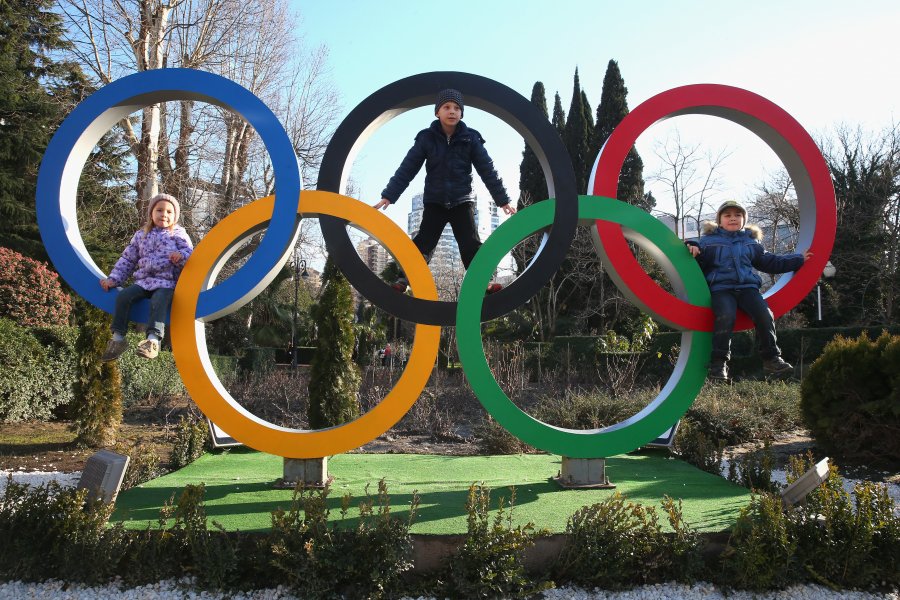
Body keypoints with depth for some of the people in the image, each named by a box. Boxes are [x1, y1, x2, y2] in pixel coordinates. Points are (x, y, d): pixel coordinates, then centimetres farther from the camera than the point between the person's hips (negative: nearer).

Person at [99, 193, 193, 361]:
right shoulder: (141, 235, 18)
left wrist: (181, 256, -26)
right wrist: (114, 278, 11)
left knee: (159, 300, -35)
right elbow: (127, 259, 20)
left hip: (167, 283, -4)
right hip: (143, 281, 4)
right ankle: (118, 338, -13)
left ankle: (153, 339, -44)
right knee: (123, 296, -20)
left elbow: (190, 253, -2)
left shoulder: (178, 234, 8)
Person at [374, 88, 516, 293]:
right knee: (423, 242, -7)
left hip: (462, 200, 1)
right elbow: (407, 168, -7)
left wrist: (502, 199, -6)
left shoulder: (470, 138, -5)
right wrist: (389, 195, -13)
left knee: (471, 244, -5)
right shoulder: (426, 138, -6)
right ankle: (402, 281, -3)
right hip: (434, 201, 0)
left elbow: (487, 169, -3)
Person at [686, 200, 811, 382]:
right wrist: (693, 250, -18)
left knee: (765, 315, -20)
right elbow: (698, 263, 4)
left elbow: (770, 262, 29)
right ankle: (719, 363, -24)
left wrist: (799, 259, 27)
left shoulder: (751, 242, 23)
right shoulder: (708, 240, 11)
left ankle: (771, 359, -4)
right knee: (726, 317, -31)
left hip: (747, 287, 4)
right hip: (721, 288, -4)